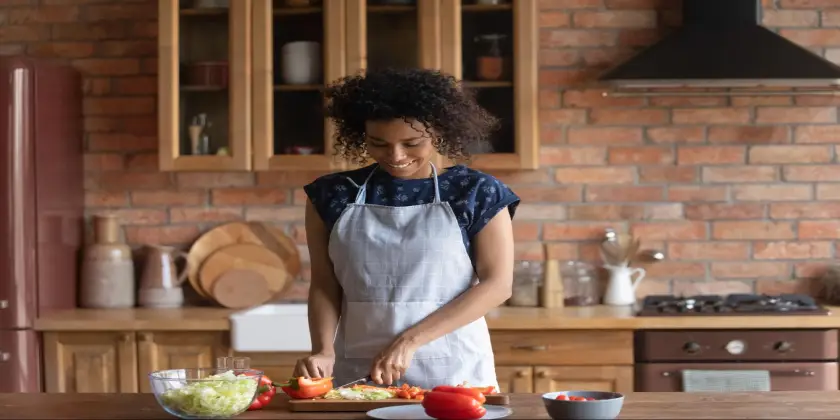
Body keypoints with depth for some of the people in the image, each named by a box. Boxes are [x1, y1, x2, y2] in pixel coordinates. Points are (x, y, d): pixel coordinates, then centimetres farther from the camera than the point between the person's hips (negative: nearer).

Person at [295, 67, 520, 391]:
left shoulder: (476, 194, -3)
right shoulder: (332, 195, 4)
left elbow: (497, 284, -6)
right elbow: (324, 284, 6)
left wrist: (409, 341, -14)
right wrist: (323, 350, -13)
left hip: (453, 371, -2)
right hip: (358, 375, 2)